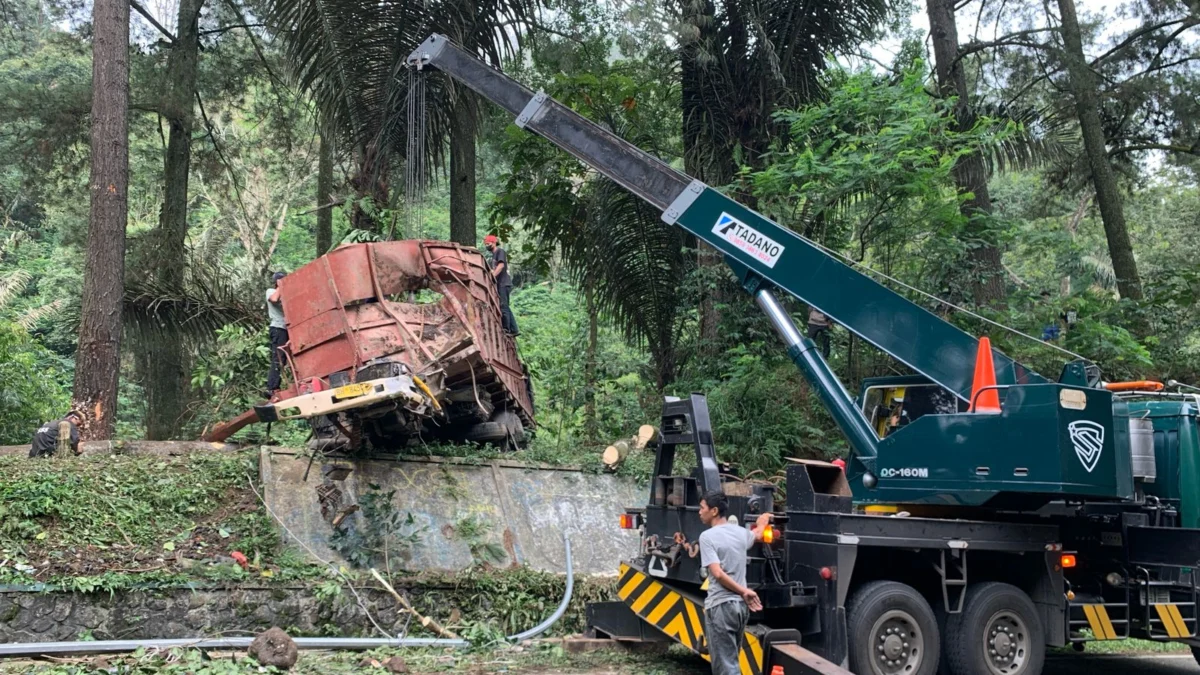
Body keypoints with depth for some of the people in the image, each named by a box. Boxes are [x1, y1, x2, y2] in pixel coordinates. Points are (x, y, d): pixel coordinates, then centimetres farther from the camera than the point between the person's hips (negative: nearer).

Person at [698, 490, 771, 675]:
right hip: (741, 605, 7)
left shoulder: (707, 536, -11)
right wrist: (763, 522, 56)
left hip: (720, 606, -7)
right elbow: (757, 535, 35)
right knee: (729, 660, 18)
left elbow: (718, 573, -19)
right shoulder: (740, 532, 9)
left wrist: (743, 591, -10)